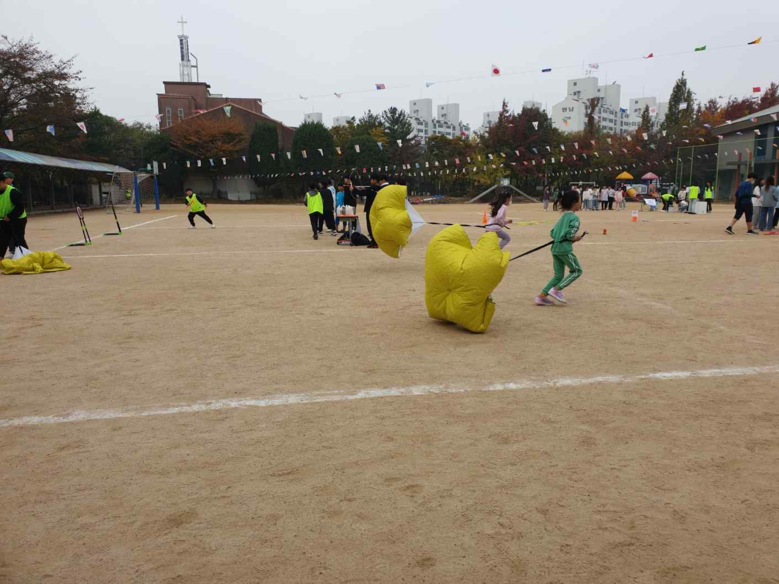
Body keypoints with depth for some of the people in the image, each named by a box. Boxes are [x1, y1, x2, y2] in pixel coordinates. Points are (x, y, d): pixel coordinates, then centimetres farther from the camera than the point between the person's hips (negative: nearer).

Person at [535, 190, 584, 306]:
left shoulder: (563, 216, 17)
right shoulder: (574, 218, -9)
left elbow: (552, 233, 15)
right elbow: (570, 235, -17)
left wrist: (560, 238, 12)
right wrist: (576, 238, 1)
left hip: (555, 247, 8)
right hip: (565, 248, -8)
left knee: (558, 275, 14)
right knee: (577, 271, 8)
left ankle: (541, 296, 6)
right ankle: (556, 290, -2)